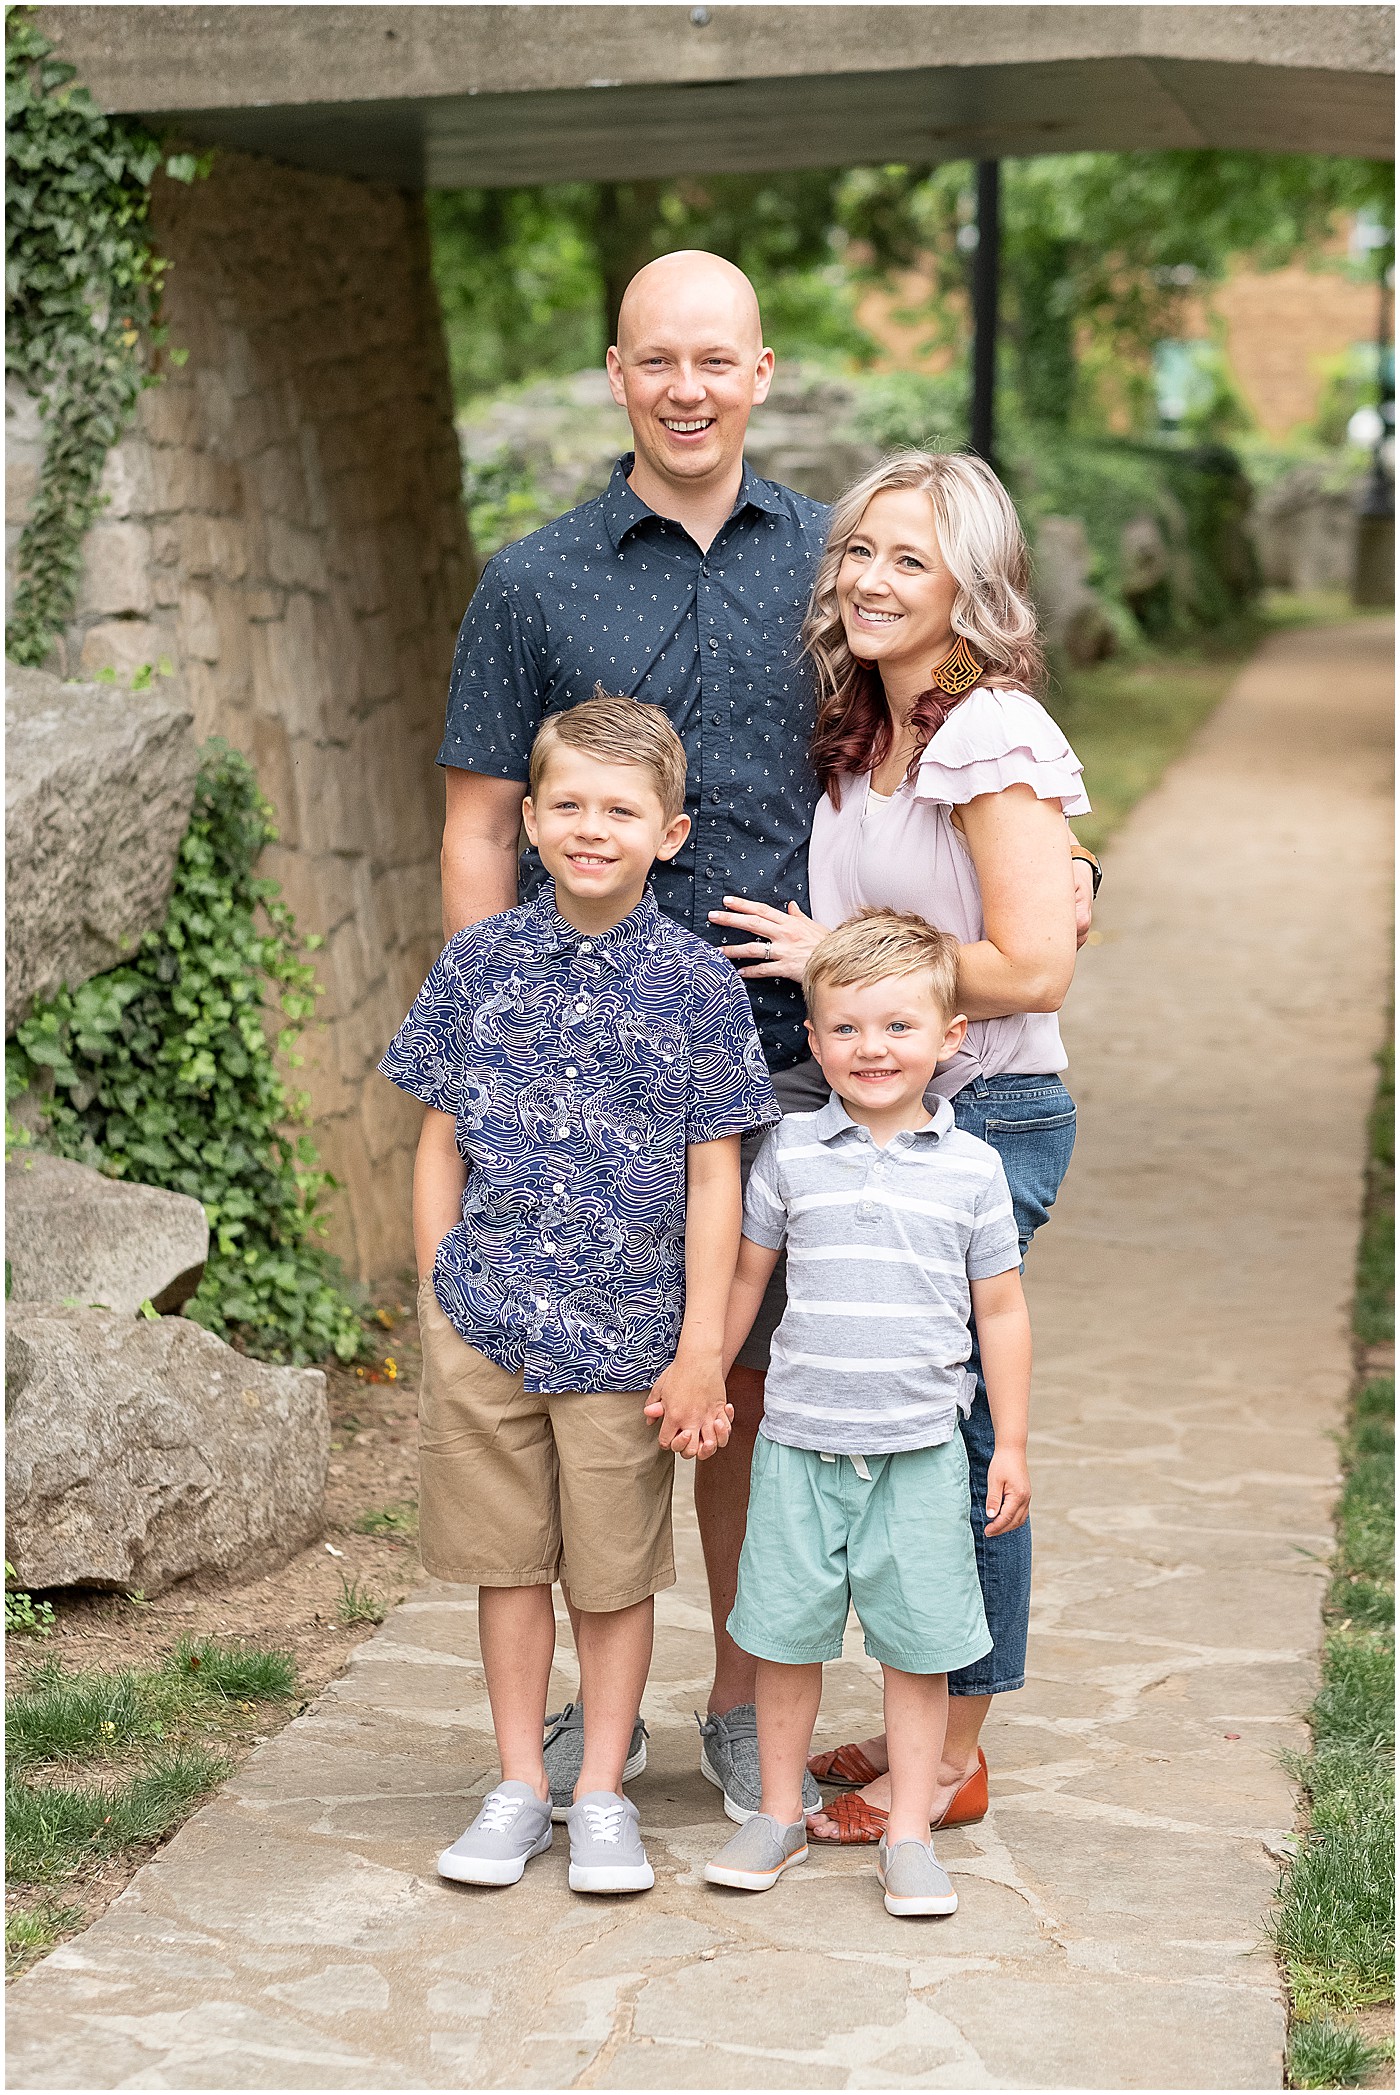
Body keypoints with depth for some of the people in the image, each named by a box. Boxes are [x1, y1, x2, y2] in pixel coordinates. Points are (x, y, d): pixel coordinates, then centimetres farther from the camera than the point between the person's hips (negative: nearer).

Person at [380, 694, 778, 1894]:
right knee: (509, 1561, 12)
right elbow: (442, 1144, 7)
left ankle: (604, 1796, 23)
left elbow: (714, 1180, -4)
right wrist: (441, 1295, 3)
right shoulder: (481, 962, 1)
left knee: (615, 1570, 9)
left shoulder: (696, 984, -5)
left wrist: (702, 1349, -6)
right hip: (485, 1325, 2)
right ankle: (520, 1787, 25)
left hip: (626, 1333, -2)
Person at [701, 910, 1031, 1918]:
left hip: (921, 1449, 0)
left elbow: (1001, 1312, 5)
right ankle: (780, 1814, 23)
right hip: (800, 1443, 1)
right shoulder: (791, 1152, -1)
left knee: (919, 1645, 4)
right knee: (786, 1635, 7)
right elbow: (745, 1278, 10)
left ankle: (909, 1832, 16)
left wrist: (1012, 1447, 4)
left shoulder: (972, 1166, -1)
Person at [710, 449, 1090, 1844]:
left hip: (986, 1119, -9)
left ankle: (953, 1762, 12)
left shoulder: (994, 737, -16)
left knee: (956, 1434, 0)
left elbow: (1032, 967, -21)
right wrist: (816, 952, 8)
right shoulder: (860, 734, 11)